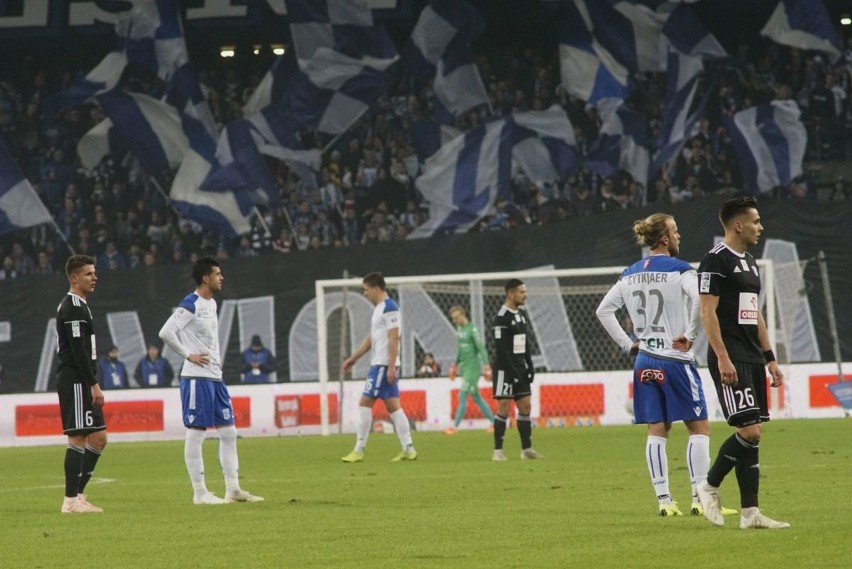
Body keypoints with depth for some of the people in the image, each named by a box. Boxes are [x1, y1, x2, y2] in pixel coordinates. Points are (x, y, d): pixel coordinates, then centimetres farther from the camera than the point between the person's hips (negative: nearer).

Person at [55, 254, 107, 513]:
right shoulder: (73, 307, -13)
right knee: (78, 438, -8)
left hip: (82, 383, 10)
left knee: (98, 438, 10)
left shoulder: (79, 306, 20)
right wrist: (93, 384, -21)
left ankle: (78, 493, 13)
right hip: (75, 382, -10)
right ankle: (71, 500, -7)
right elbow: (78, 350, -20)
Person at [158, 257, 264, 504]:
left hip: (215, 376, 9)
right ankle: (199, 492, -1)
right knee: (195, 432, -4)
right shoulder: (191, 305, -12)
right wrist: (188, 355, -15)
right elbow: (166, 332, -20)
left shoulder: (211, 304, 15)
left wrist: (217, 360, 15)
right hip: (196, 378, -9)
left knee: (228, 432, 9)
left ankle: (233, 489, 13)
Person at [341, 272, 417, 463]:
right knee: (393, 406, 6)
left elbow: (394, 338, -18)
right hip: (379, 364, 10)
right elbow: (371, 338, 26)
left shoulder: (389, 308, -12)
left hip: (383, 365, -10)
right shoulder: (379, 309, 18)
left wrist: (391, 367, -23)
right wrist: (353, 358, 27)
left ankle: (359, 450, -6)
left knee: (365, 403, -8)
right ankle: (408, 449, 3)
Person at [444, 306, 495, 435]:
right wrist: (455, 365, 25)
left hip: (472, 367, -8)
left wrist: (486, 367, -18)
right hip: (464, 366, 8)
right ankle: (493, 422, 18)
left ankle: (455, 427, -8)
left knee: (462, 396, -9)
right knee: (476, 397, 11)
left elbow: (481, 349, -15)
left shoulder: (472, 329, -13)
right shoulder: (459, 328, 11)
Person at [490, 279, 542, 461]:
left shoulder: (522, 315, 13)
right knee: (504, 407, -8)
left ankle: (527, 449, 10)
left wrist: (530, 366, 10)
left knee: (525, 406, 6)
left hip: (521, 369, 8)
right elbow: (501, 349, -17)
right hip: (506, 370, -8)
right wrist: (513, 371, -19)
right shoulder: (501, 318, -14)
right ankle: (498, 451, -4)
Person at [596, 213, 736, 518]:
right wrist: (690, 335, -15)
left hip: (645, 362, 6)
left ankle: (664, 500, 5)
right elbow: (700, 299, -27)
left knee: (657, 431, 8)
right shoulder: (679, 270, -10)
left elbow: (604, 310, 12)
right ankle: (699, 498, -3)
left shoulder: (630, 274, 9)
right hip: (676, 359, -6)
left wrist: (628, 343, 12)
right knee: (699, 427, 2)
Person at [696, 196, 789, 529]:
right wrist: (723, 358, -20)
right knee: (749, 431, -15)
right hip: (730, 360, -9)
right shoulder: (716, 260, -9)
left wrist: (769, 358, 19)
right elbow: (707, 312, -15)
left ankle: (750, 512, 5)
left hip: (752, 358, 9)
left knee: (752, 434, 5)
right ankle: (710, 486, 4)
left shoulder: (749, 262, 18)